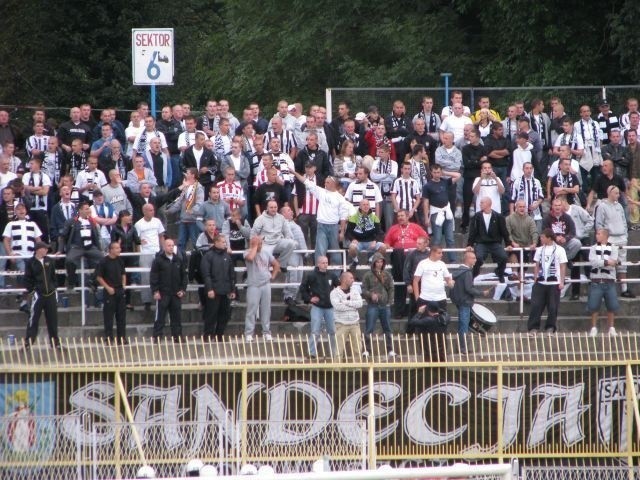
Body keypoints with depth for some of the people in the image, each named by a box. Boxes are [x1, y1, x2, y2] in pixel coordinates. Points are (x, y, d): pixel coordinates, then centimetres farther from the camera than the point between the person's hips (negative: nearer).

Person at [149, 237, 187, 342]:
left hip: (176, 294, 4)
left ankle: (177, 336, 12)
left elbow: (184, 275, 14)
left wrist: (183, 289, 4)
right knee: (160, 317, -3)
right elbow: (153, 276, -5)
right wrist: (155, 291, -12)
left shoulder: (179, 260, 9)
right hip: (163, 294, -4)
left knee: (177, 317, 7)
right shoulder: (159, 260, -3)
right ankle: (157, 337, -1)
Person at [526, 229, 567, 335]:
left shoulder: (559, 250, -2)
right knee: (536, 305, -4)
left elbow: (563, 267, -1)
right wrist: (535, 279, 7)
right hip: (540, 282, 3)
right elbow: (537, 266, 14)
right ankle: (533, 328, -1)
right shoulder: (540, 250, 10)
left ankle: (550, 328, 11)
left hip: (554, 283, -3)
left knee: (552, 307, 1)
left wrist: (562, 282, -6)